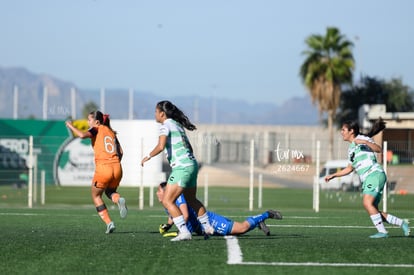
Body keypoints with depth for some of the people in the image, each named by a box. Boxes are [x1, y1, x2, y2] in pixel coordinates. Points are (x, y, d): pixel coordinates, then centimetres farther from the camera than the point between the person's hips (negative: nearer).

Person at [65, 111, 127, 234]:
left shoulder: (97, 130, 2)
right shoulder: (111, 132, 19)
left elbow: (82, 135, -17)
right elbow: (120, 152, 14)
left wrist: (71, 126, -3)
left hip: (103, 168, -5)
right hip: (117, 168, 5)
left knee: (96, 196, 17)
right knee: (110, 192, 29)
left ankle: (109, 223, 4)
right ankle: (119, 200, -7)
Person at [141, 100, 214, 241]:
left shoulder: (166, 126, -8)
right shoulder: (177, 125, 18)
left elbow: (161, 146, -22)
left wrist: (148, 156, -8)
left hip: (182, 168, -9)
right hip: (192, 165, 9)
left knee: (167, 201, -8)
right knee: (191, 200, 26)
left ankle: (184, 232, -15)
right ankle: (207, 227, 36)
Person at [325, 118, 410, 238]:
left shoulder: (362, 138, -1)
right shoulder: (351, 149, 24)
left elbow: (378, 149, -15)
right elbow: (350, 168, 34)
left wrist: (365, 142, -27)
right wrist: (333, 175, 31)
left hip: (375, 174, -9)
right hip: (367, 180, 9)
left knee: (367, 203, -23)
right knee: (373, 211, 0)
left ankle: (382, 231, -23)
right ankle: (402, 223, 10)